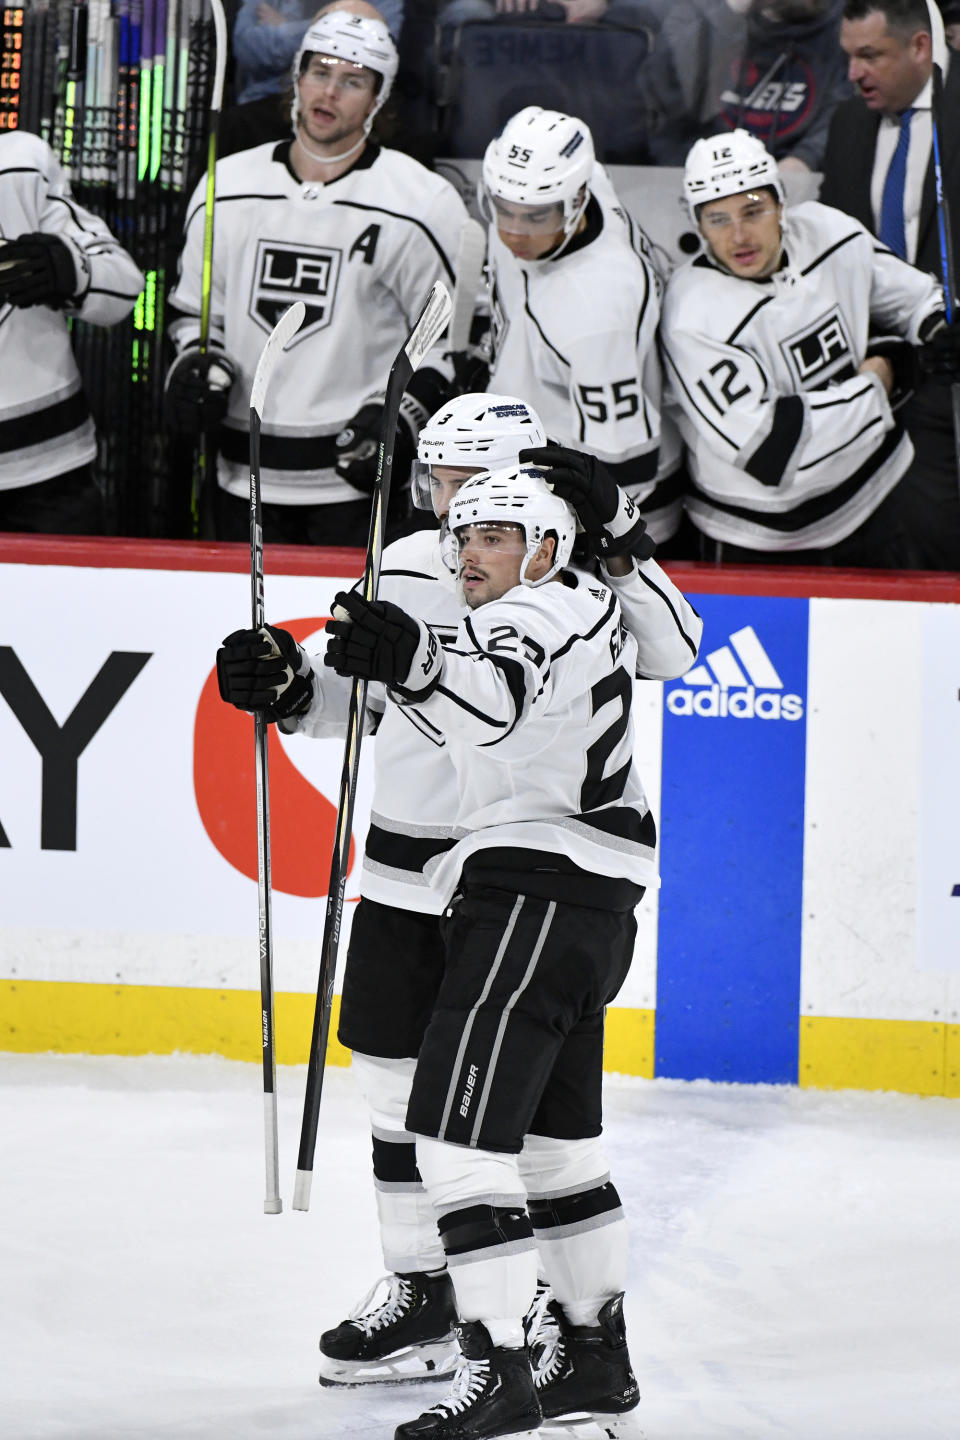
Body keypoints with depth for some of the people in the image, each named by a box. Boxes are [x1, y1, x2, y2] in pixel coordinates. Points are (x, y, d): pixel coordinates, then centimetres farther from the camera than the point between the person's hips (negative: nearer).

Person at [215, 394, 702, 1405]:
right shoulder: (404, 571, 6)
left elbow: (667, 654, -23)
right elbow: (364, 699, 18)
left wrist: (616, 540, -31)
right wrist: (288, 685, 1)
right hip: (405, 869, 6)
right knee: (394, 1076, 10)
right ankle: (418, 1295, 22)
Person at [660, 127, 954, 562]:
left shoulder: (829, 233, -7)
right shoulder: (695, 316, -26)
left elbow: (915, 301, 10)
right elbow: (764, 445, -32)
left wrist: (890, 360, -12)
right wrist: (871, 392, -21)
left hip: (872, 499, 6)